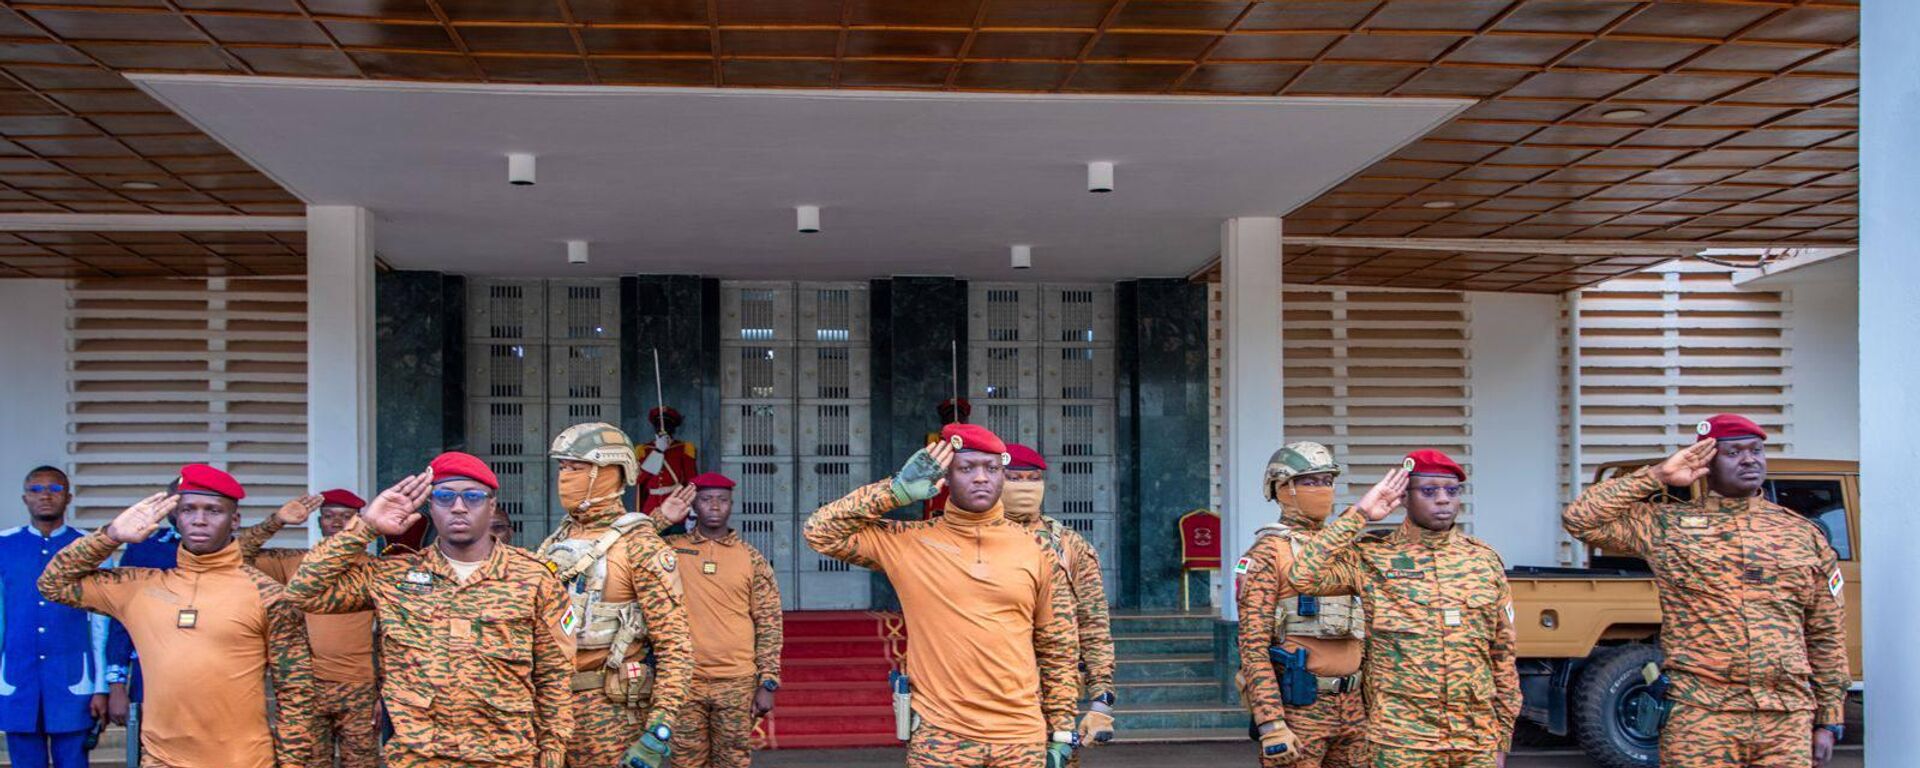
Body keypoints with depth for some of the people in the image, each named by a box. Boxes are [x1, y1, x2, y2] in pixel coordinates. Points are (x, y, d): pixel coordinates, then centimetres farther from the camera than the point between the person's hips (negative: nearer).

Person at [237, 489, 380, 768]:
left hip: (360, 691, -1)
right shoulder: (294, 562, 5)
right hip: (305, 688, 1)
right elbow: (240, 554, -3)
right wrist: (277, 521, -13)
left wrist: (384, 692, 3)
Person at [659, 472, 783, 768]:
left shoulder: (751, 558, 4)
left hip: (737, 684, 0)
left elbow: (768, 625, 4)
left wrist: (768, 683, -2)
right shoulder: (670, 549, 6)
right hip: (683, 680, 0)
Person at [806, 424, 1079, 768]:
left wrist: (1062, 732, 8)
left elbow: (1058, 647, 9)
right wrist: (897, 490, -7)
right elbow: (821, 531, -2)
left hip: (1022, 739, 1)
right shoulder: (908, 542, 0)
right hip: (939, 739, -1)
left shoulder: (1035, 550, 3)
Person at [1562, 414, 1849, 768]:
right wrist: (1658, 475, -3)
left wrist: (1829, 721, 10)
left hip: (1789, 723, 3)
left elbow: (1827, 636, 14)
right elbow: (1581, 519, -4)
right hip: (1699, 720, -3)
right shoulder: (1668, 525, 4)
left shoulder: (1805, 535, 12)